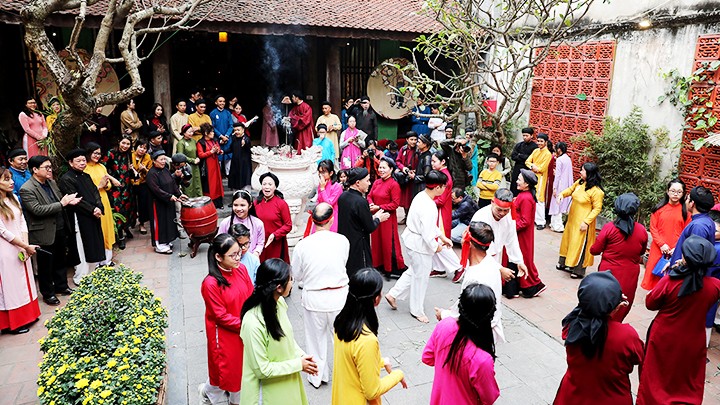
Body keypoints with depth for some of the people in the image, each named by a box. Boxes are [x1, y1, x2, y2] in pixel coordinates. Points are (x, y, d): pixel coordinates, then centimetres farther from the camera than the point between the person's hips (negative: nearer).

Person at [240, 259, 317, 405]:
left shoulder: (279, 302, -10)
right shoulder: (253, 323, -31)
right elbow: (262, 369, -23)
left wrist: (302, 355, -6)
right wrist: (298, 364, -17)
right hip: (269, 390, -6)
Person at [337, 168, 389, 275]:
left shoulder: (342, 196, 1)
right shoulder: (361, 202, -23)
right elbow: (370, 228, -16)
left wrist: (371, 216, 11)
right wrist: (378, 219, 4)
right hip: (358, 246, -8)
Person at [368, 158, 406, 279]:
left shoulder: (394, 185, -15)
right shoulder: (376, 182, 5)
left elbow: (395, 204, -17)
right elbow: (369, 196, 10)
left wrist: (379, 207, -18)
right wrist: (371, 204, -12)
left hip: (388, 218, -7)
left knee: (389, 243, 0)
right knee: (376, 241, 15)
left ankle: (395, 268, 13)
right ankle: (379, 265, 31)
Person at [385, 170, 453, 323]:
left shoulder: (421, 196, -1)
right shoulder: (428, 207, -31)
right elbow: (427, 233, -28)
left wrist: (442, 236, 12)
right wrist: (436, 247, -10)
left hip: (413, 239, 9)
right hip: (420, 244, -9)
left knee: (414, 271, 27)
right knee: (421, 277, 11)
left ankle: (393, 294, 35)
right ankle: (417, 310, 31)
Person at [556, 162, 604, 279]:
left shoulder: (596, 191, -23)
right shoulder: (579, 183, -2)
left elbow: (597, 208, -19)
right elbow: (571, 189, 17)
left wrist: (586, 222, -23)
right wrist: (562, 194, -3)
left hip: (582, 222, -8)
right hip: (572, 219, 8)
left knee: (580, 245, 2)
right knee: (568, 240, 20)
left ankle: (579, 270, 16)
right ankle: (565, 263, 37)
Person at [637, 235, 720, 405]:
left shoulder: (669, 281, -27)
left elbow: (650, 303, -11)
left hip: (664, 339, -2)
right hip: (693, 343, 2)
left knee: (656, 376, 19)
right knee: (689, 381, 22)